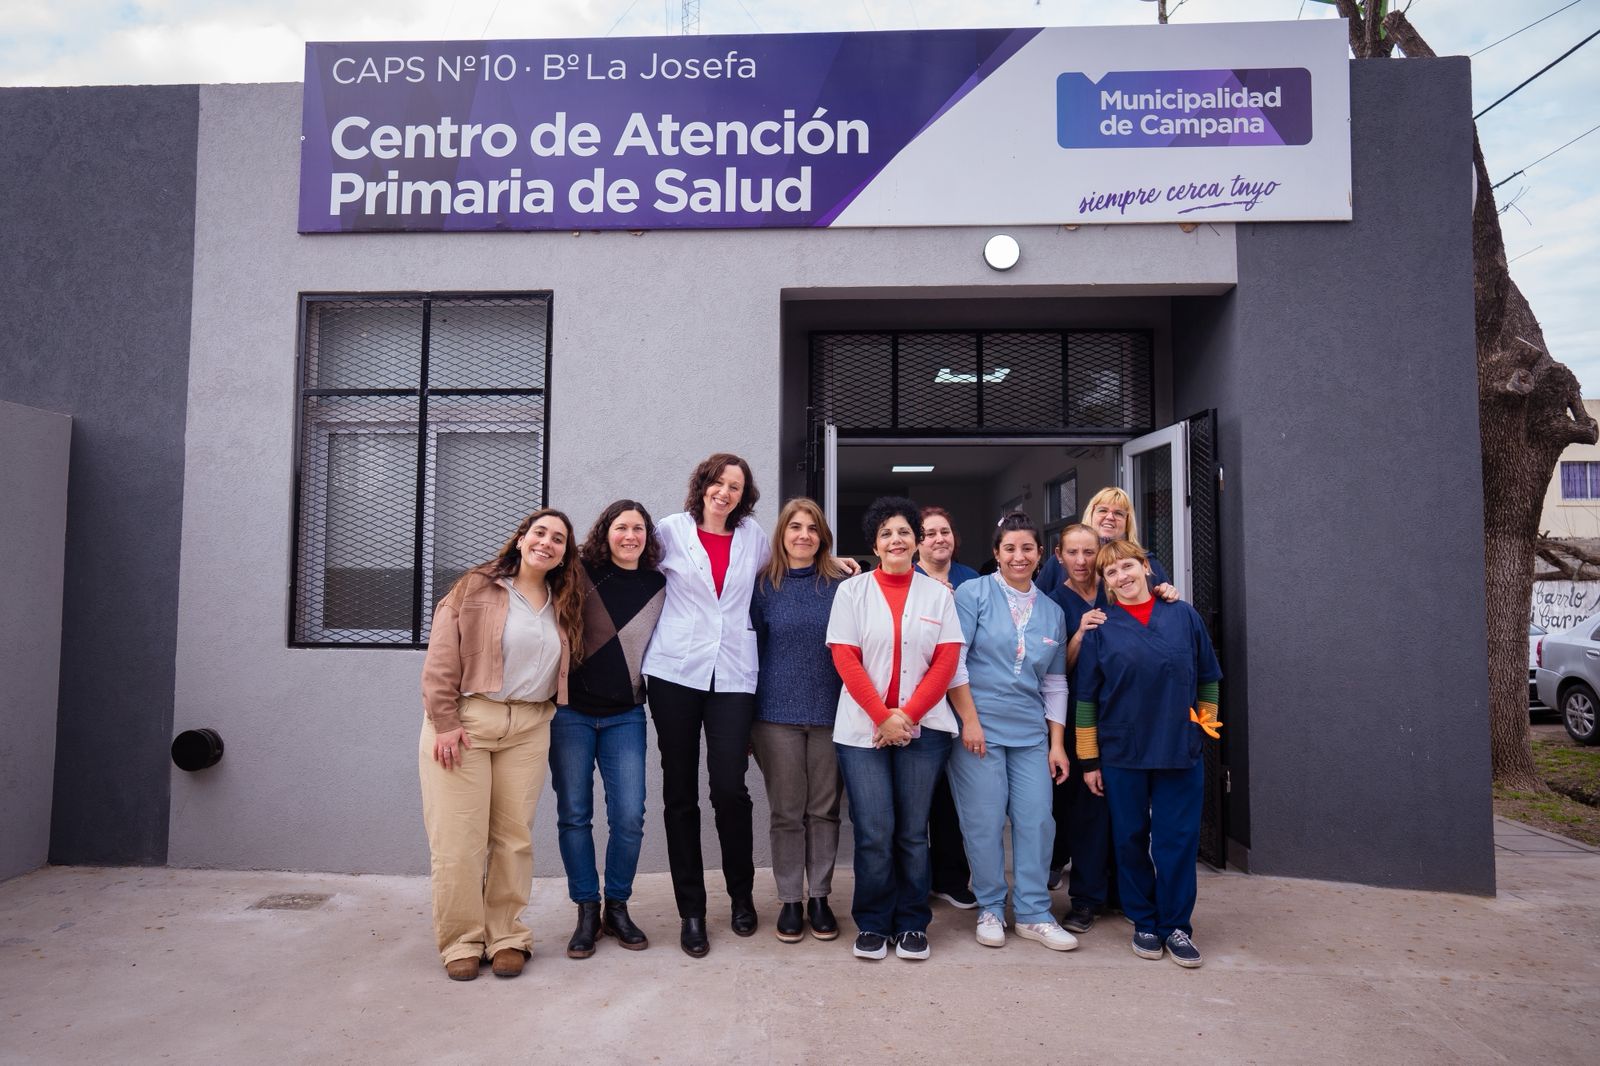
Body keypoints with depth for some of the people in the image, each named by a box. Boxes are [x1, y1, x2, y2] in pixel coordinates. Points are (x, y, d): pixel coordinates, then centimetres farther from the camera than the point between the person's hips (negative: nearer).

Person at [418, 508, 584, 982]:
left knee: (514, 834, 6)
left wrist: (549, 715, 6)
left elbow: (565, 669, 17)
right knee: (460, 836, -1)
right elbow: (441, 660, -7)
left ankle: (506, 936, 19)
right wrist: (446, 722, -11)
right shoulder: (475, 588, -2)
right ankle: (461, 940, 13)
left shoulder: (564, 605, 11)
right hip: (464, 721, -3)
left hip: (529, 729, 4)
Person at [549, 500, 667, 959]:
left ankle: (617, 908, 17)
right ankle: (587, 912, 18)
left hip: (625, 716, 1)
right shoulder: (580, 575, -2)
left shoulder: (659, 587, 4)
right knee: (574, 815, 4)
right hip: (571, 711, -1)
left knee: (629, 817, -3)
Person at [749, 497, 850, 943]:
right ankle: (790, 900, 17)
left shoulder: (841, 584, 3)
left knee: (824, 809, 7)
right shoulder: (763, 585, 3)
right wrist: (744, 717, 4)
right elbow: (750, 646, 6)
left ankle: (819, 897, 20)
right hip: (778, 712, 0)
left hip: (830, 711, 0)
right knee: (787, 812, 6)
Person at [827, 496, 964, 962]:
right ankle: (872, 924, 16)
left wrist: (908, 716, -9)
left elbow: (946, 661, 2)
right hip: (863, 728, -1)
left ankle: (912, 924, 20)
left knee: (913, 831, 6)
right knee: (874, 832, -2)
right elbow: (845, 659, -2)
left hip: (923, 728, 1)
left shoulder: (937, 593, 7)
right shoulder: (852, 590, 4)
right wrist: (882, 716, -11)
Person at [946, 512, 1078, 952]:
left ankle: (1034, 914, 17)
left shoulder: (1052, 611, 13)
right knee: (985, 821, 0)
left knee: (1037, 820, 3)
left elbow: (1055, 683, 16)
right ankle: (990, 910, 18)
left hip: (1031, 733, 4)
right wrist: (969, 718, -12)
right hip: (979, 727, -4)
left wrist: (1057, 744, 11)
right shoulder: (974, 593, -2)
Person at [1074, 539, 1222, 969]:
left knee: (1177, 839, 4)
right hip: (1122, 755, 0)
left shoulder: (1183, 616, 2)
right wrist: (1088, 759, 0)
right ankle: (1144, 922, 24)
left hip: (1180, 752, 0)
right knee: (1131, 839, 9)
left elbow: (1207, 677, 12)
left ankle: (1176, 925, 19)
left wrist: (1205, 722, 11)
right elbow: (1086, 696, 1)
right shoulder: (1100, 627, -1)